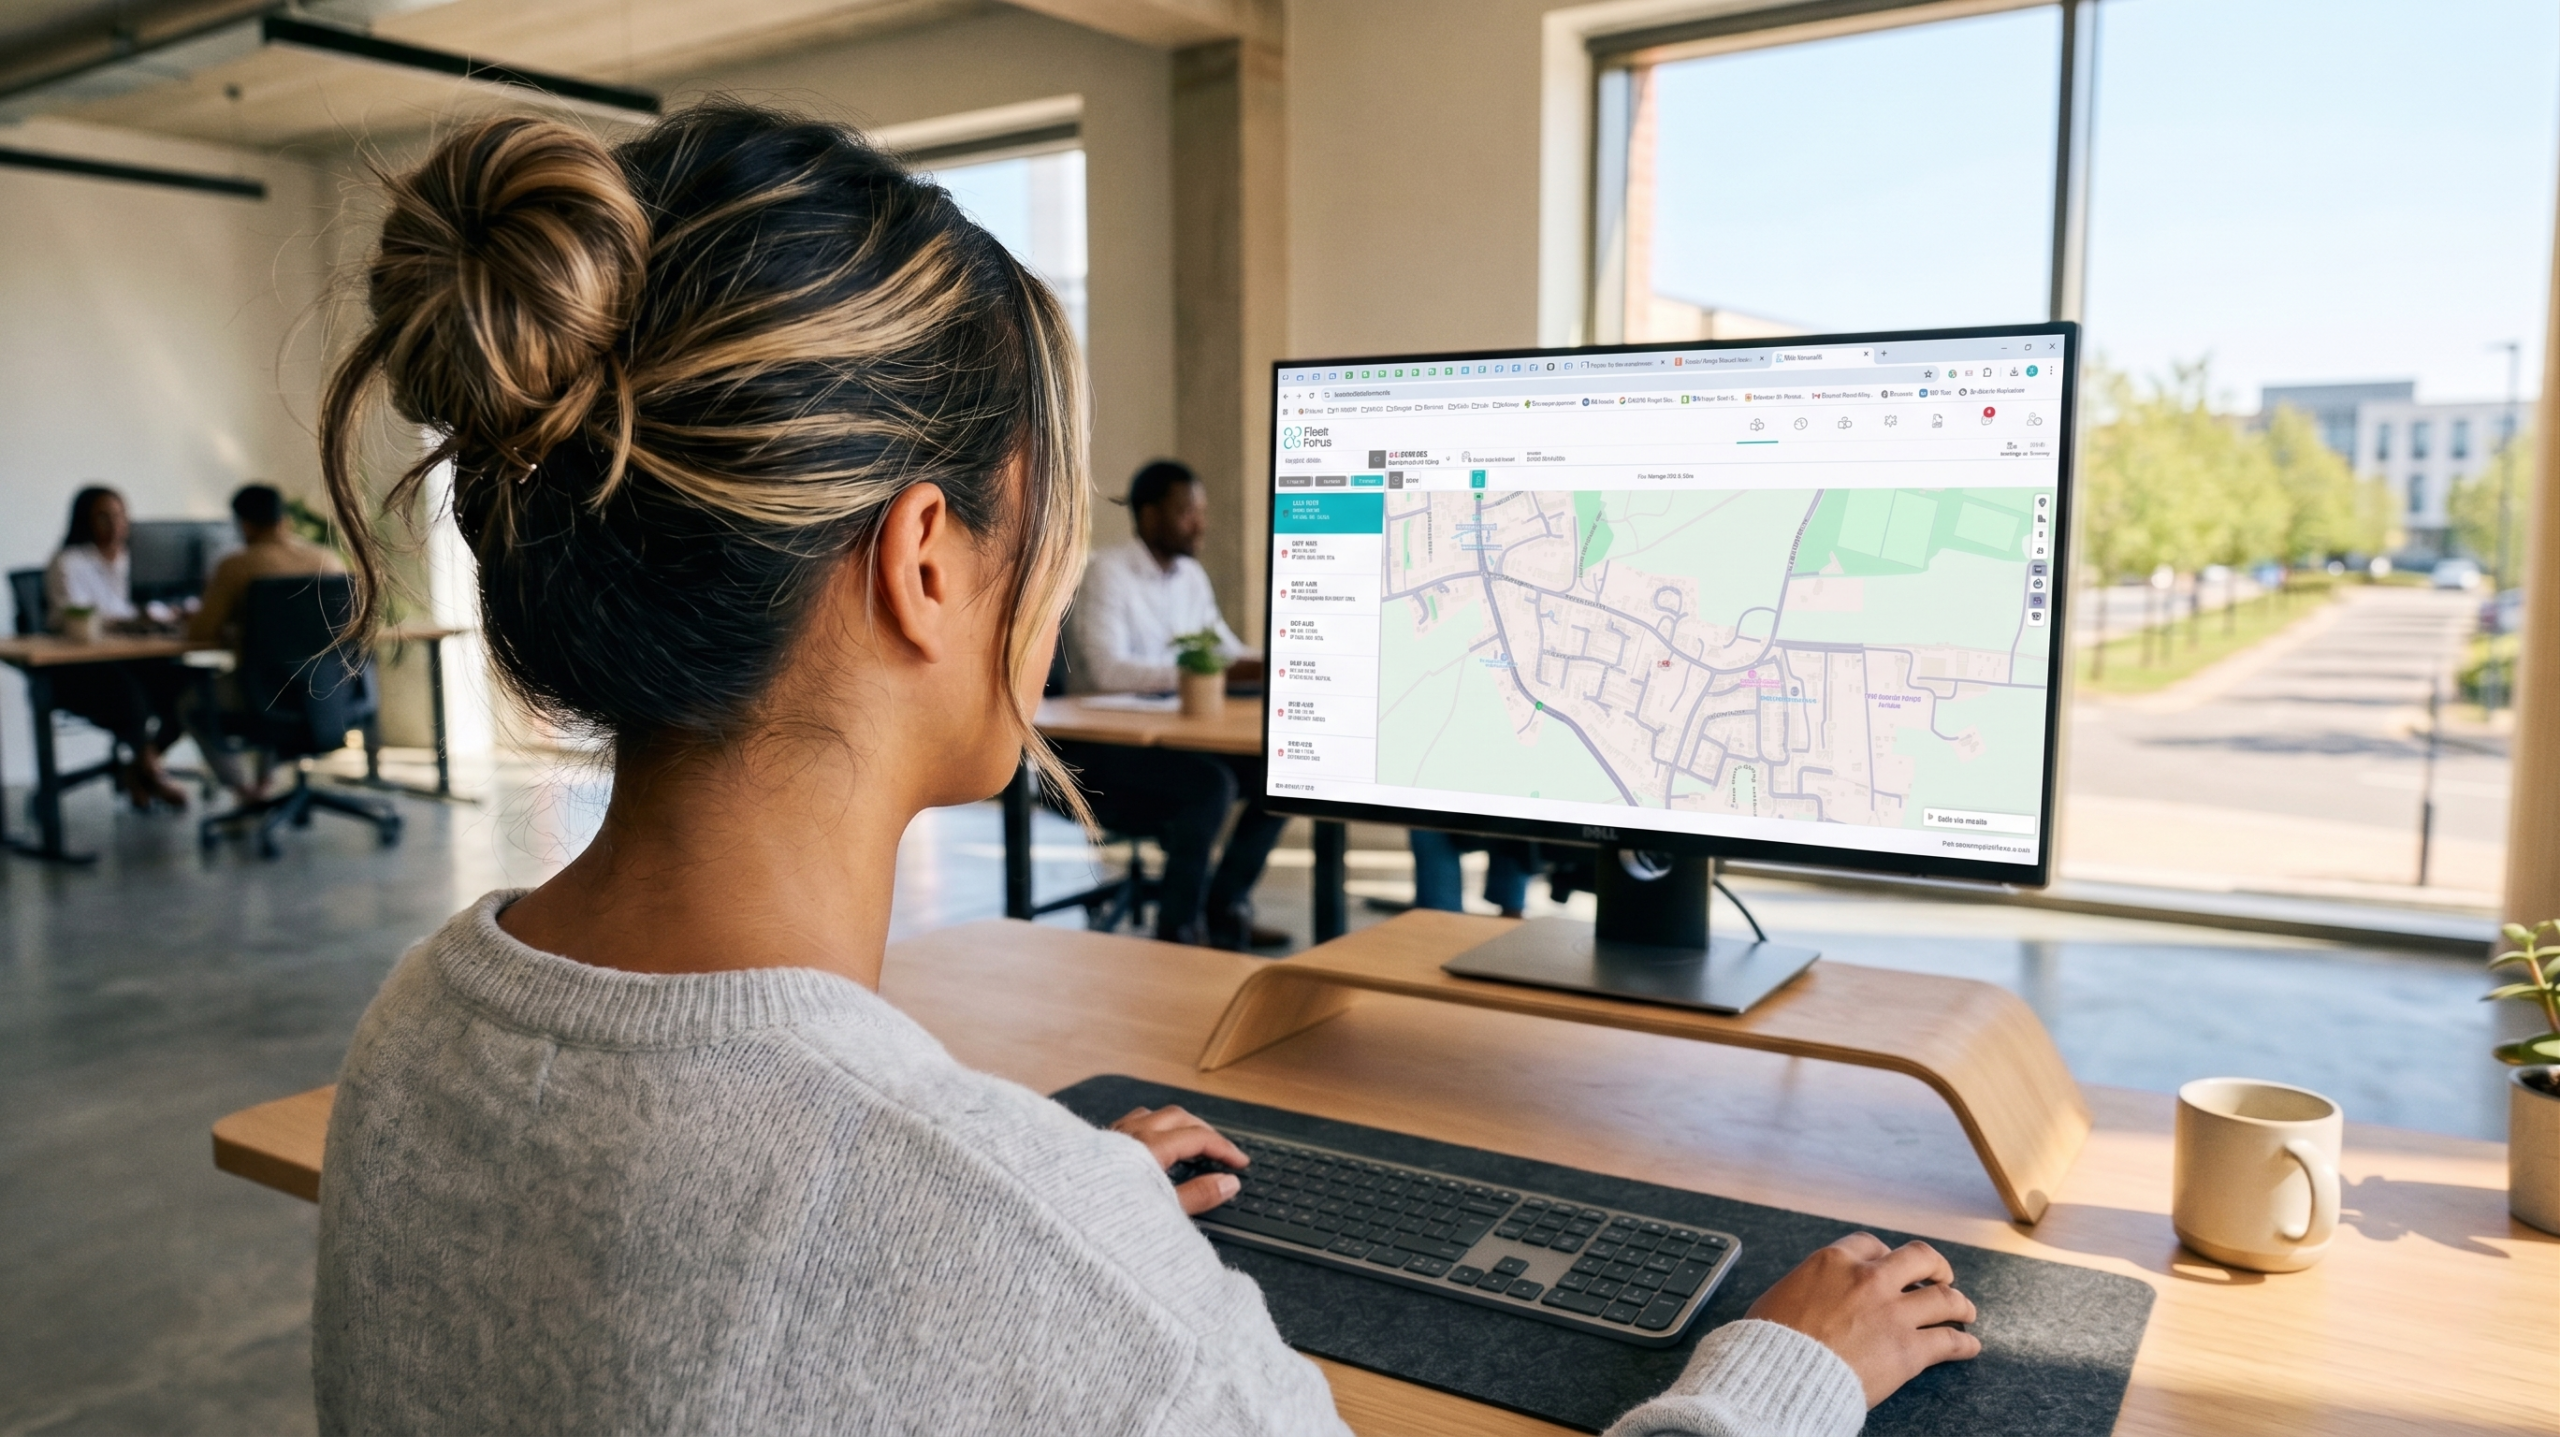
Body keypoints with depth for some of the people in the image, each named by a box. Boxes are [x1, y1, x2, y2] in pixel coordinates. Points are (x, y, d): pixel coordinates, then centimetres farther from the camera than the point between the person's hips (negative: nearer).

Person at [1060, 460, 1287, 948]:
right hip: (1103, 746, -8)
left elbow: (1227, 649, 16)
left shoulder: (1191, 575, 10)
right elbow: (1106, 670, -29)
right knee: (1212, 784, -30)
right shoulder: (1107, 573, -15)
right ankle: (1179, 928, -13)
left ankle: (1225, 908, 3)